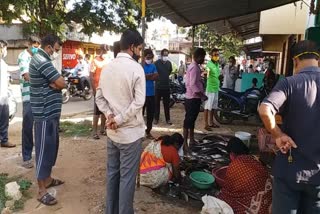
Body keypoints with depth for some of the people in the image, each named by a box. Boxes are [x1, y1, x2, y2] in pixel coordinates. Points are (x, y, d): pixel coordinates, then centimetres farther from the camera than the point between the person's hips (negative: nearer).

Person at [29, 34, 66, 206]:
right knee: (44, 148, -3)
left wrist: (53, 83, -5)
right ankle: (41, 190, 7)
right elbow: (61, 83, -21)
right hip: (45, 113, -10)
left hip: (50, 111, 10)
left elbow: (54, 83, 15)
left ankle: (47, 179, 32)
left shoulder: (41, 59, 16)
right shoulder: (41, 60, -18)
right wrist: (56, 82, -2)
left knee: (51, 146, 18)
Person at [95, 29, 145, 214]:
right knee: (127, 177, 5)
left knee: (112, 173, 17)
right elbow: (139, 102, -21)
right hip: (131, 132, -7)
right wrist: (119, 120, -13)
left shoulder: (107, 67, 7)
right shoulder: (136, 68, -14)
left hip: (112, 131, 7)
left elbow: (99, 97, 9)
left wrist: (110, 115, -2)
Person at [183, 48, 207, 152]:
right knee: (188, 120, -5)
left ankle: (192, 140, 27)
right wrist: (202, 95, -17)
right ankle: (185, 143, 0)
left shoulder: (194, 66, 15)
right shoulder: (194, 67, -17)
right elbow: (193, 85, -24)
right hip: (193, 98, -10)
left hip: (194, 98, 10)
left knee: (192, 120, 16)